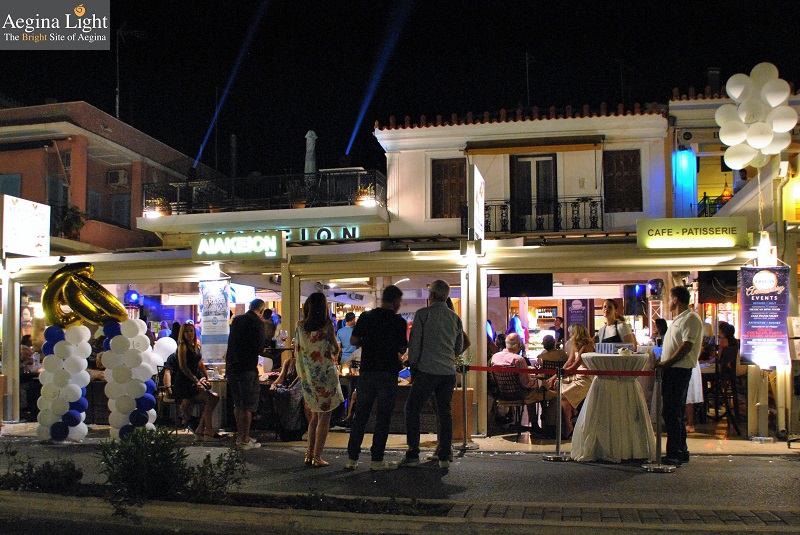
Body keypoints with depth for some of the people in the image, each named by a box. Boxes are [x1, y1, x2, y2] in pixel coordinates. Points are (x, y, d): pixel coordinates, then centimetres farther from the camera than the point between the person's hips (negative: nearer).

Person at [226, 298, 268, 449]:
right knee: (248, 405, 1)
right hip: (247, 367, -7)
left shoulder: (236, 319, 11)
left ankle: (240, 435, 22)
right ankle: (245, 439, 4)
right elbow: (260, 347, -11)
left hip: (231, 367, 7)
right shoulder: (258, 323, -11)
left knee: (238, 403, 16)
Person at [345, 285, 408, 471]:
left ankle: (352, 458, 12)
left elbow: (353, 341, 1)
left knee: (360, 414, 11)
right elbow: (402, 349, -3)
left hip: (367, 371, 4)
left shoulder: (366, 316, 4)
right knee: (383, 417, 3)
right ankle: (376, 459, 5)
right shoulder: (398, 321, -6)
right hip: (387, 373, -4)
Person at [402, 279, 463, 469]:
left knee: (413, 410, 6)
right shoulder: (455, 318, 10)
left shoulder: (423, 314, -4)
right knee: (445, 413, 10)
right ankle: (444, 455, 10)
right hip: (448, 372, 4)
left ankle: (413, 454, 2)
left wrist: (412, 367, 5)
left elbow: (414, 343, -4)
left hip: (427, 370, -4)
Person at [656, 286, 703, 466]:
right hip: (671, 370, 10)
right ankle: (681, 451, 22)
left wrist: (666, 363, -19)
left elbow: (687, 346, -21)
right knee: (676, 413, 14)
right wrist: (662, 361, 14)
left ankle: (674, 454, -7)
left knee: (671, 413, -10)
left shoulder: (690, 319, -12)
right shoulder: (678, 319, 20)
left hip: (680, 370, -10)